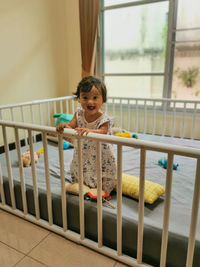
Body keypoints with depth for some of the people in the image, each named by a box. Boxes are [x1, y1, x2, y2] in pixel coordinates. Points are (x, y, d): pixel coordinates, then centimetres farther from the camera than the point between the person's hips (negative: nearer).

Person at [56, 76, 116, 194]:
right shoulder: (79, 114, -5)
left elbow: (102, 132, -36)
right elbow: (72, 125, -12)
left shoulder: (104, 119, -20)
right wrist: (65, 125, -37)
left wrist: (90, 131, -57)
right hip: (82, 157, 4)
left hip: (101, 159, -4)